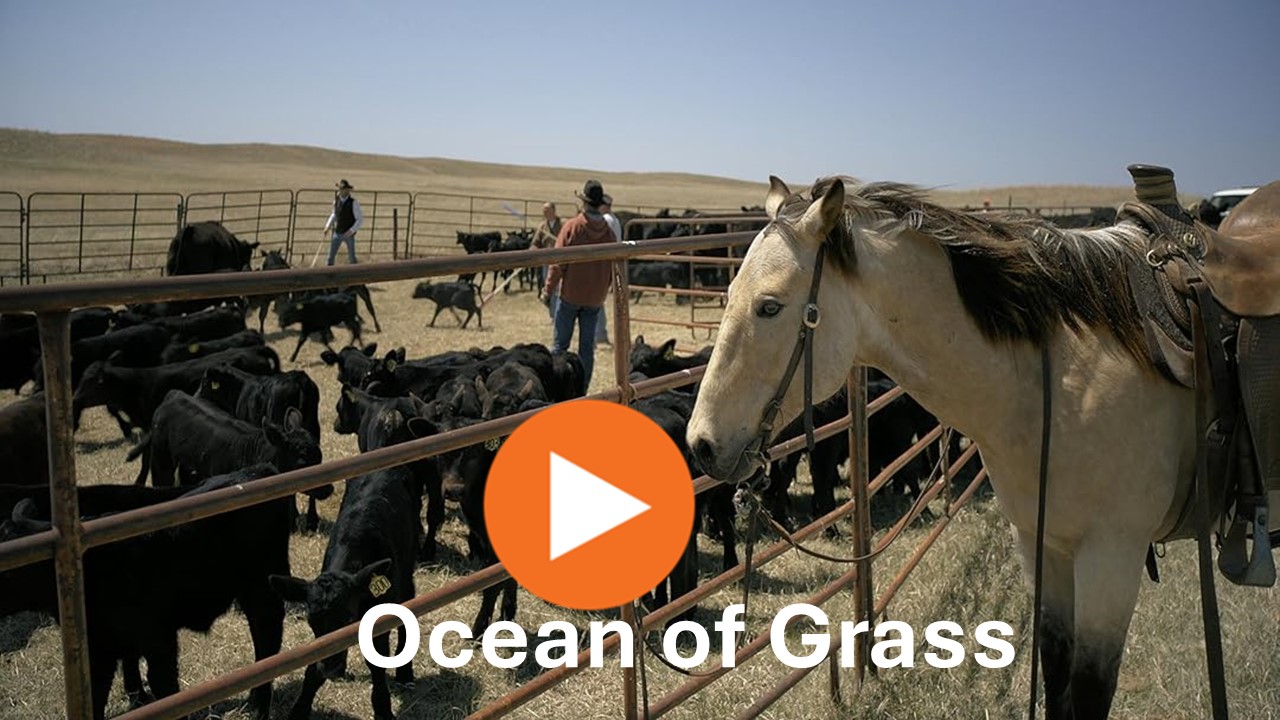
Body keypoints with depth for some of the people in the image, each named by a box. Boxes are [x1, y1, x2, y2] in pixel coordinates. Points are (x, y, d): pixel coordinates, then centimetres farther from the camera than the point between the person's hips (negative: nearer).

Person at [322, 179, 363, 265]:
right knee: (331, 255, 0)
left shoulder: (354, 203, -16)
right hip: (337, 233, 4)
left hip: (349, 234, -4)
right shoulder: (336, 201, -1)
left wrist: (351, 231, -24)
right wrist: (327, 227, 6)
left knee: (351, 257, 7)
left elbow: (360, 220, -14)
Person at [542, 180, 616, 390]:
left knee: (560, 343, 6)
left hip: (570, 294, -3)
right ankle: (582, 390, 10)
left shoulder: (571, 226, -10)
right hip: (595, 298, 3)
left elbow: (558, 263, -10)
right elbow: (612, 268, 8)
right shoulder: (608, 231, 0)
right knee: (587, 346, 8)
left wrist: (548, 290, -1)